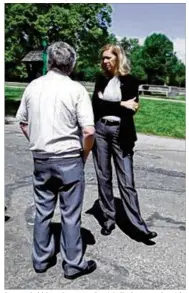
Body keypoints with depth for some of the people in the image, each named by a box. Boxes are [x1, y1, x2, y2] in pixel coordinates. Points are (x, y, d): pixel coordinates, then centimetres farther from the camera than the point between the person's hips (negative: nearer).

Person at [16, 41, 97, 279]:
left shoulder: (32, 86, 3)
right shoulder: (76, 89, -11)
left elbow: (23, 122, 10)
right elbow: (88, 131, -16)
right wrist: (84, 155, 0)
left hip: (40, 160, 4)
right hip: (69, 159, -4)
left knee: (42, 211, 16)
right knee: (70, 214, 7)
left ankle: (41, 260, 30)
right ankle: (73, 264, 22)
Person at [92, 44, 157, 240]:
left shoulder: (130, 81, 1)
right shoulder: (101, 79, 9)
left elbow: (131, 109, -10)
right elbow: (95, 104, -6)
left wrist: (106, 104, -11)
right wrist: (120, 104, -12)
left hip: (120, 132, -3)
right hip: (100, 131, 3)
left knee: (126, 181, -3)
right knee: (103, 177, 8)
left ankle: (138, 225, 5)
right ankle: (108, 219, 21)